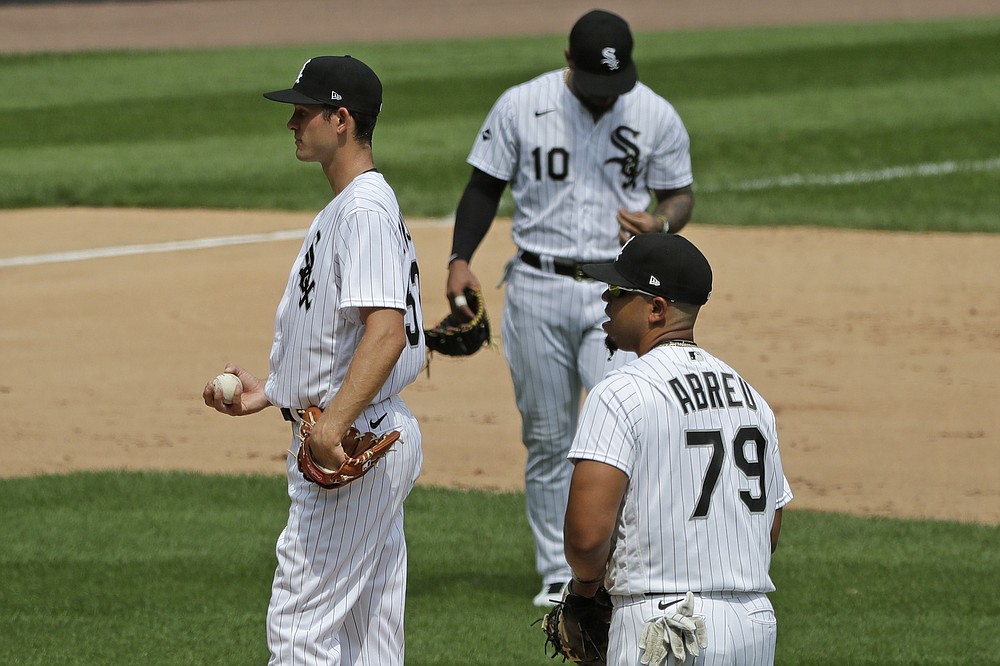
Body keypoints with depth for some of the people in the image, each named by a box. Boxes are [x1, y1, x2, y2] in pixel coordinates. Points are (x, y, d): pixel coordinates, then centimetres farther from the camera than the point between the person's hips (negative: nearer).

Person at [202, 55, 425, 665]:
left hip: (353, 444, -11)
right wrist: (272, 393, 21)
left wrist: (334, 422, -37)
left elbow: (387, 330, -29)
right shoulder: (346, 208, 17)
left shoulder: (365, 210, -17)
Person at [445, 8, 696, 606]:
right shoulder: (519, 107, -2)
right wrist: (460, 260, -4)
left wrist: (662, 225, -14)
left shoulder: (657, 117, -1)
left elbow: (680, 195, 9)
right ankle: (559, 575, 16)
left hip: (618, 293, -1)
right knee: (547, 439, 6)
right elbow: (486, 187, 7)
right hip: (538, 289, 1)